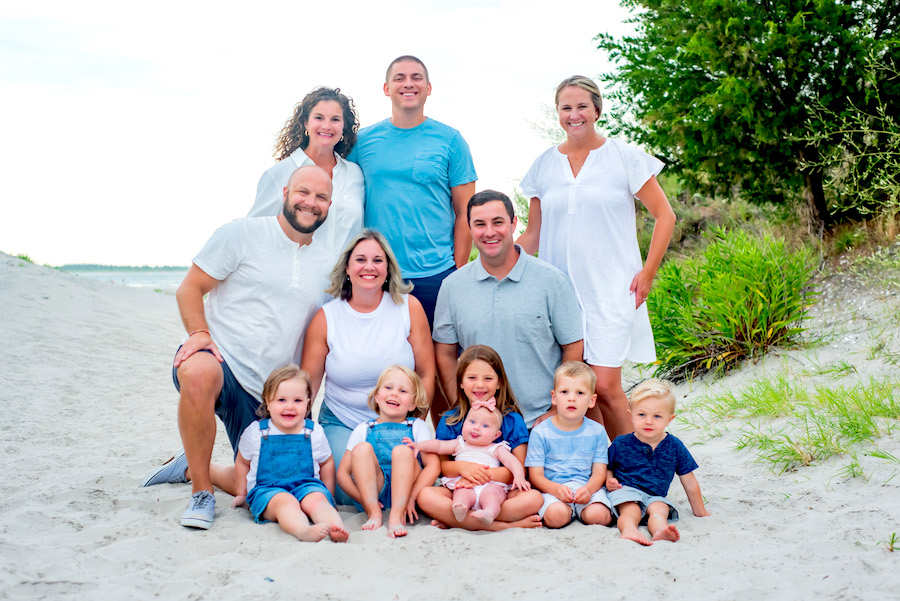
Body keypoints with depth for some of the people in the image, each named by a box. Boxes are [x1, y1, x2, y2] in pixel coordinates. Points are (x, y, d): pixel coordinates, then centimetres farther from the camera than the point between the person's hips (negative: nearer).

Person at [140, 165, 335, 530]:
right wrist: (199, 333, -20)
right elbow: (189, 288, -2)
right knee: (199, 373, -42)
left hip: (268, 394, 5)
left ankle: (193, 468, 32)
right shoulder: (243, 234, -1)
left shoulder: (326, 267, 12)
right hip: (221, 359, -5)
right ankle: (201, 492, -21)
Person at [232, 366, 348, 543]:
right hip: (267, 490, -2)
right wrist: (241, 494, 22)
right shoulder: (255, 432, 3)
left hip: (307, 485, 2)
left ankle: (337, 529, -56)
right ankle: (303, 531, -63)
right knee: (284, 502, -35)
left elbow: (327, 463, 20)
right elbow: (242, 463, 19)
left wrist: (327, 496, 17)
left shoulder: (314, 432, 6)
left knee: (317, 499, -31)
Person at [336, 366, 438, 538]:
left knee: (402, 450, -24)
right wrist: (363, 500, -14)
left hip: (405, 488, -1)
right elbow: (342, 473, 5)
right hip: (373, 491, 1)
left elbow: (433, 466, -5)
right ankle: (373, 513, -31)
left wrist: (411, 498, -20)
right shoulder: (363, 430, 12)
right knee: (362, 448, -20)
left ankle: (397, 516, -36)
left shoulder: (417, 427, 10)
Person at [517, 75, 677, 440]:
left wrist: (647, 273, -4)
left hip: (611, 291, -3)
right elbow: (533, 235, 15)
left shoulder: (624, 157, 1)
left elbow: (664, 216, 4)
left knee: (604, 386, -11)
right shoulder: (544, 165, 11)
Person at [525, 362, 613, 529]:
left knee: (599, 515, -29)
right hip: (551, 488, -1)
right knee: (556, 515, -33)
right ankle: (570, 511, 0)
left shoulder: (596, 432, 7)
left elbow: (599, 472, 3)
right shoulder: (540, 432, 0)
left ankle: (579, 510, 3)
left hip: (587, 486, 2)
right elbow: (536, 476, -2)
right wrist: (556, 489, -23)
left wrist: (588, 489, -19)